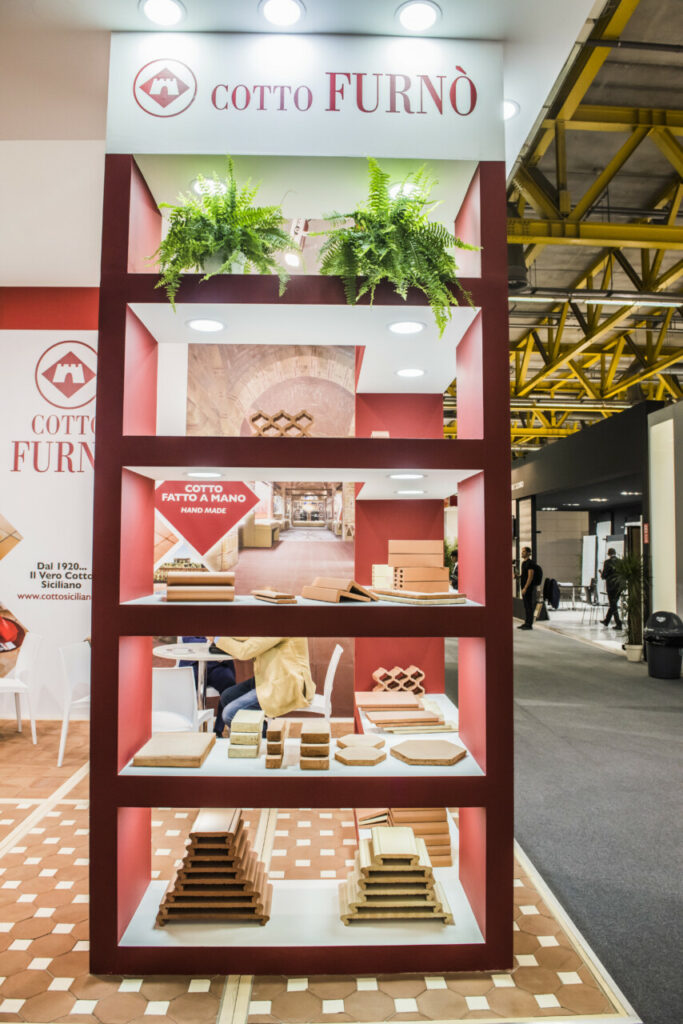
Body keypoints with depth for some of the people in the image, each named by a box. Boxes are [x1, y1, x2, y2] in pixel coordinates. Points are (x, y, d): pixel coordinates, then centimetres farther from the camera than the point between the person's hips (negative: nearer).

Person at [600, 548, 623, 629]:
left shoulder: (608, 562, -10)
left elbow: (604, 575, -11)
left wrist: (601, 573, 10)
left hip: (611, 585, -6)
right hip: (620, 585, 6)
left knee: (613, 605, 0)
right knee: (613, 604, 17)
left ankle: (618, 624, -5)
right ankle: (606, 620, 31)